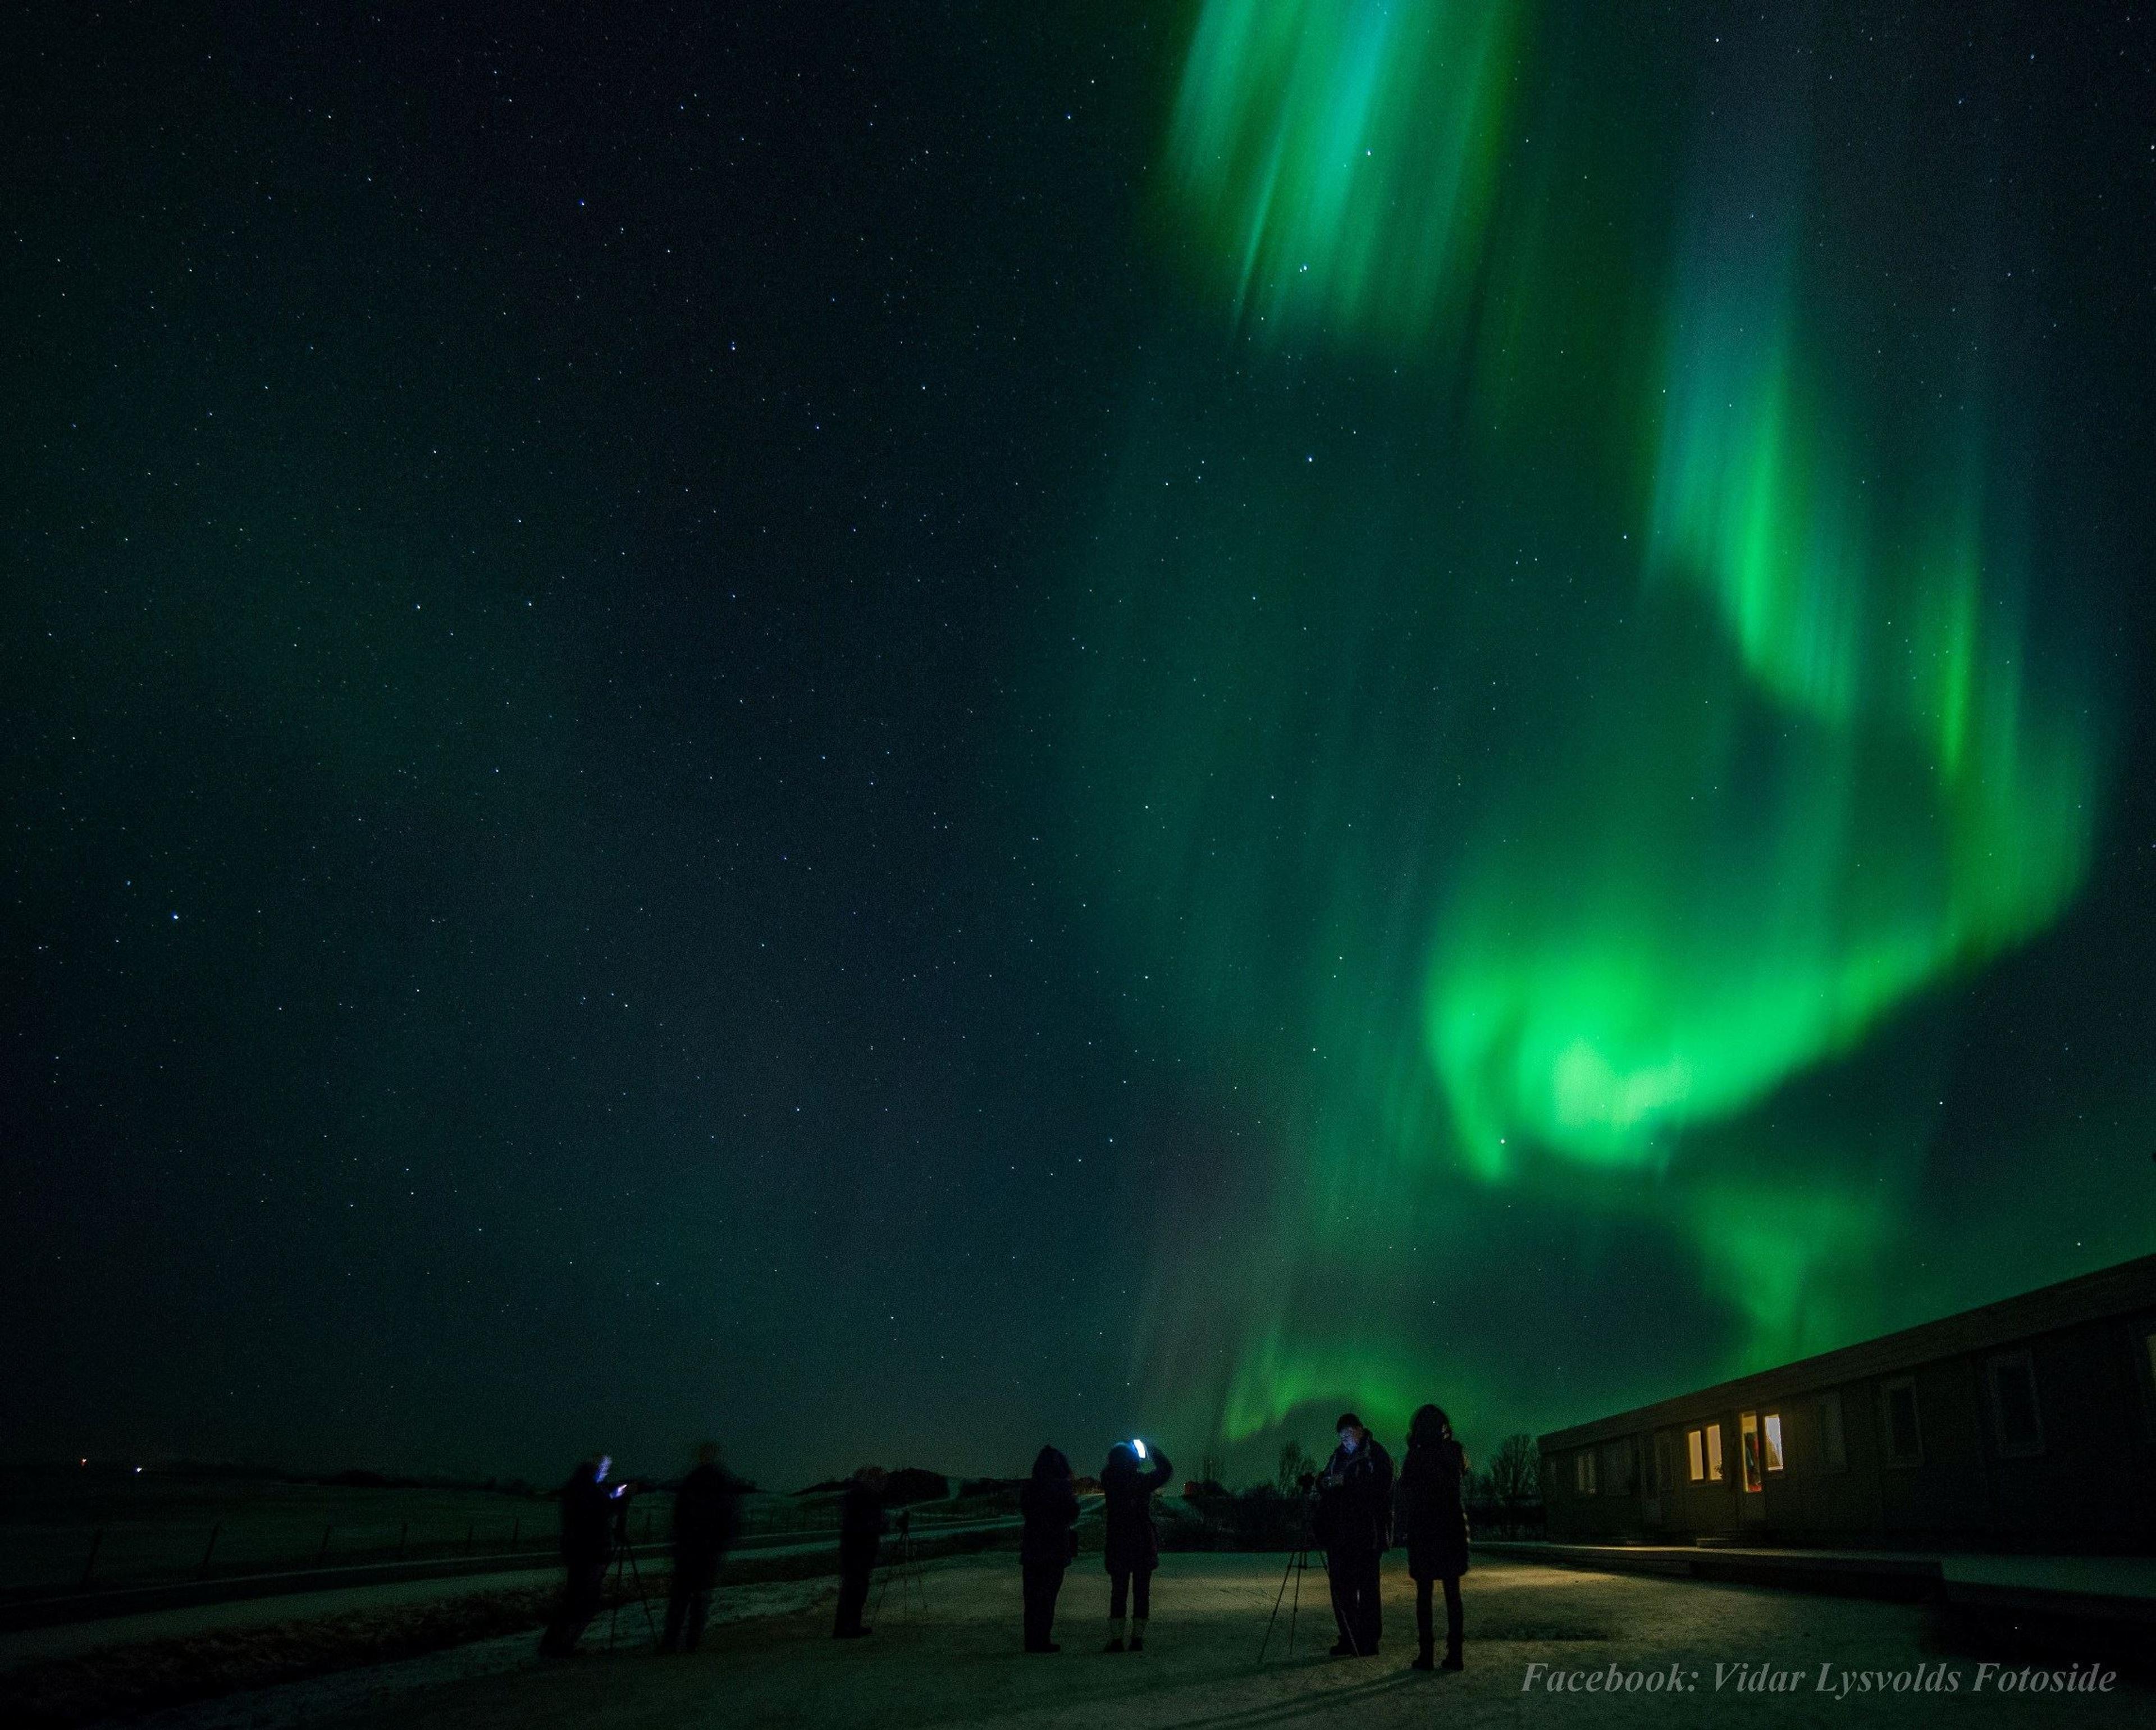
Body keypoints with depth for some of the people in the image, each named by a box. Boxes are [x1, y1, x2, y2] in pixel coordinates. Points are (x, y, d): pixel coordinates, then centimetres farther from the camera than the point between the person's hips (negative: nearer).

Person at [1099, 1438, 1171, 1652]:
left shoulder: (1109, 1482, -6)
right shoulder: (1143, 1481, -10)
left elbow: (1108, 1469, 19)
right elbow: (1166, 1470, 8)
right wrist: (1154, 1451, 14)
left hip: (1117, 1548, 1)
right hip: (1144, 1547, -1)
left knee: (1118, 1593, 7)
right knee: (1142, 1593, 7)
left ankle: (1116, 1640, 2)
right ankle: (1137, 1640, 5)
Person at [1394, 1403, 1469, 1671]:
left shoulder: (1415, 1458, -8)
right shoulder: (1456, 1453, 2)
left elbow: (1407, 1500, -8)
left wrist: (1404, 1532, -1)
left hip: (1423, 1530, -3)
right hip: (1454, 1528, 3)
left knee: (1424, 1592, 3)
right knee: (1452, 1592, 7)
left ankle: (1426, 1654, 0)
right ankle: (1454, 1653, 4)